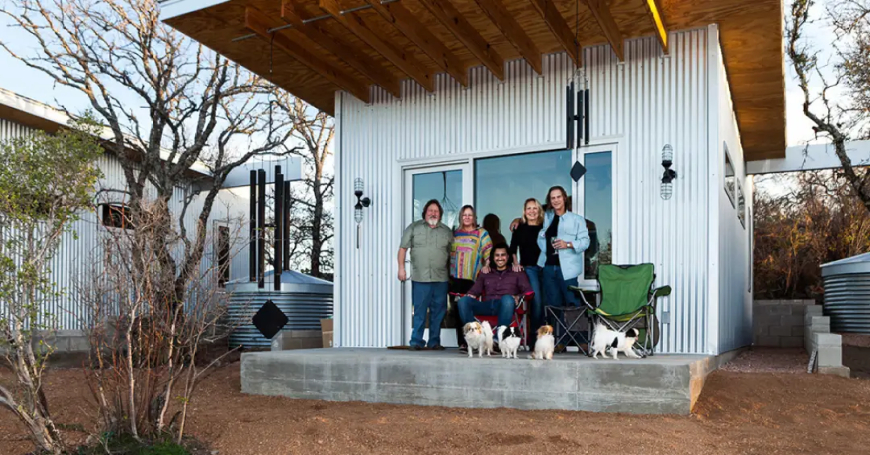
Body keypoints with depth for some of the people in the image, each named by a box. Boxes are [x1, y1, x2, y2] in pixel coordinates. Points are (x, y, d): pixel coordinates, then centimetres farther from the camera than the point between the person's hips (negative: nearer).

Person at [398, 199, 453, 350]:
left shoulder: (447, 231, 13)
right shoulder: (414, 228, 7)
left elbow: (452, 254, 13)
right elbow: (403, 248, 5)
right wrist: (401, 268, -3)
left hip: (441, 279, 2)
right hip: (420, 278, -2)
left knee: (438, 312, 5)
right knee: (419, 311, -1)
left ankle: (434, 341, 15)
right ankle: (416, 341, 6)